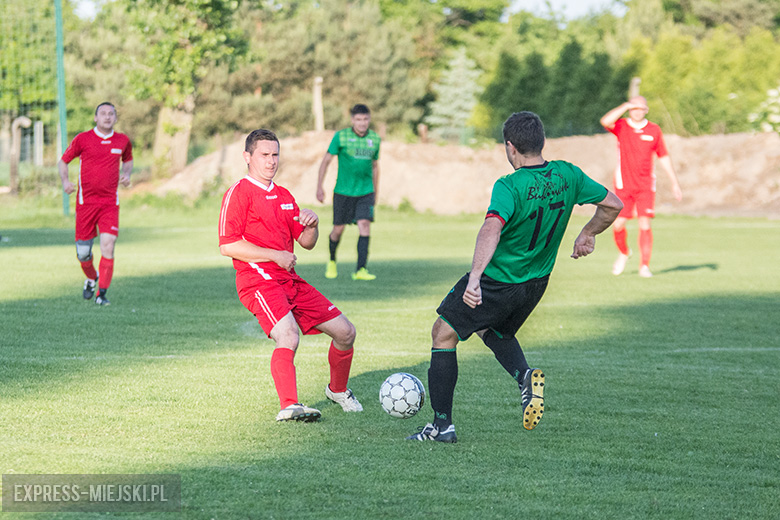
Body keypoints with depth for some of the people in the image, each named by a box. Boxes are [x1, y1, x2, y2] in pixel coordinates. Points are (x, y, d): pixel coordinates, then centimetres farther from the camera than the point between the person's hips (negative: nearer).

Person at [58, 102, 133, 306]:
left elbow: (128, 160, 26)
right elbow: (63, 161, 8)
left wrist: (126, 174, 5)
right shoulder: (82, 139, -1)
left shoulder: (123, 141, 6)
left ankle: (102, 293, -8)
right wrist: (65, 181, -9)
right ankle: (91, 279, 34)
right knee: (83, 252, 2)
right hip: (85, 201, -1)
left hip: (110, 203, 1)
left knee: (108, 245, -15)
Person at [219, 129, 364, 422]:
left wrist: (312, 225, -2)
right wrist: (276, 255, -16)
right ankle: (289, 406, -41)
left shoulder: (284, 196, 20)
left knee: (345, 332, 6)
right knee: (288, 336, -33)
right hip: (258, 280, -8)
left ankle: (337, 390, 30)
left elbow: (306, 243, 21)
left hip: (290, 281, 8)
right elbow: (227, 246, -14)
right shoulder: (239, 193, -5)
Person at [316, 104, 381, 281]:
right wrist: (319, 187, -3)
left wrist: (375, 193, 20)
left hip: (365, 192, 2)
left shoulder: (374, 139, 4)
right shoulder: (341, 136, -6)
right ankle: (332, 261, 34)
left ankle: (361, 269, -16)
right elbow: (326, 161, 1)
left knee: (365, 225, -15)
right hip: (343, 191, -2)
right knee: (338, 228, 6)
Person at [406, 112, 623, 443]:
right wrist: (587, 235, 18)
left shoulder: (510, 187, -24)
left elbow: (491, 229, -40)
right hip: (537, 282, 7)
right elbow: (613, 205, 2)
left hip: (497, 280, -7)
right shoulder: (568, 176, -6)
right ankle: (525, 375, 1)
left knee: (443, 334, 10)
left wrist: (474, 279, -48)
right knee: (495, 331, 32)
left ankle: (442, 425, 9)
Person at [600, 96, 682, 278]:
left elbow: (663, 157, 13)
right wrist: (626, 106, -21)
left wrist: (674, 183, 11)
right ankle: (623, 253, 27)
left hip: (646, 185, 0)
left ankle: (644, 266, -2)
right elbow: (605, 121, -24)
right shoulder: (621, 126, 0)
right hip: (623, 184, 0)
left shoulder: (654, 130, 5)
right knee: (618, 225, -3)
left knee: (645, 225, -10)